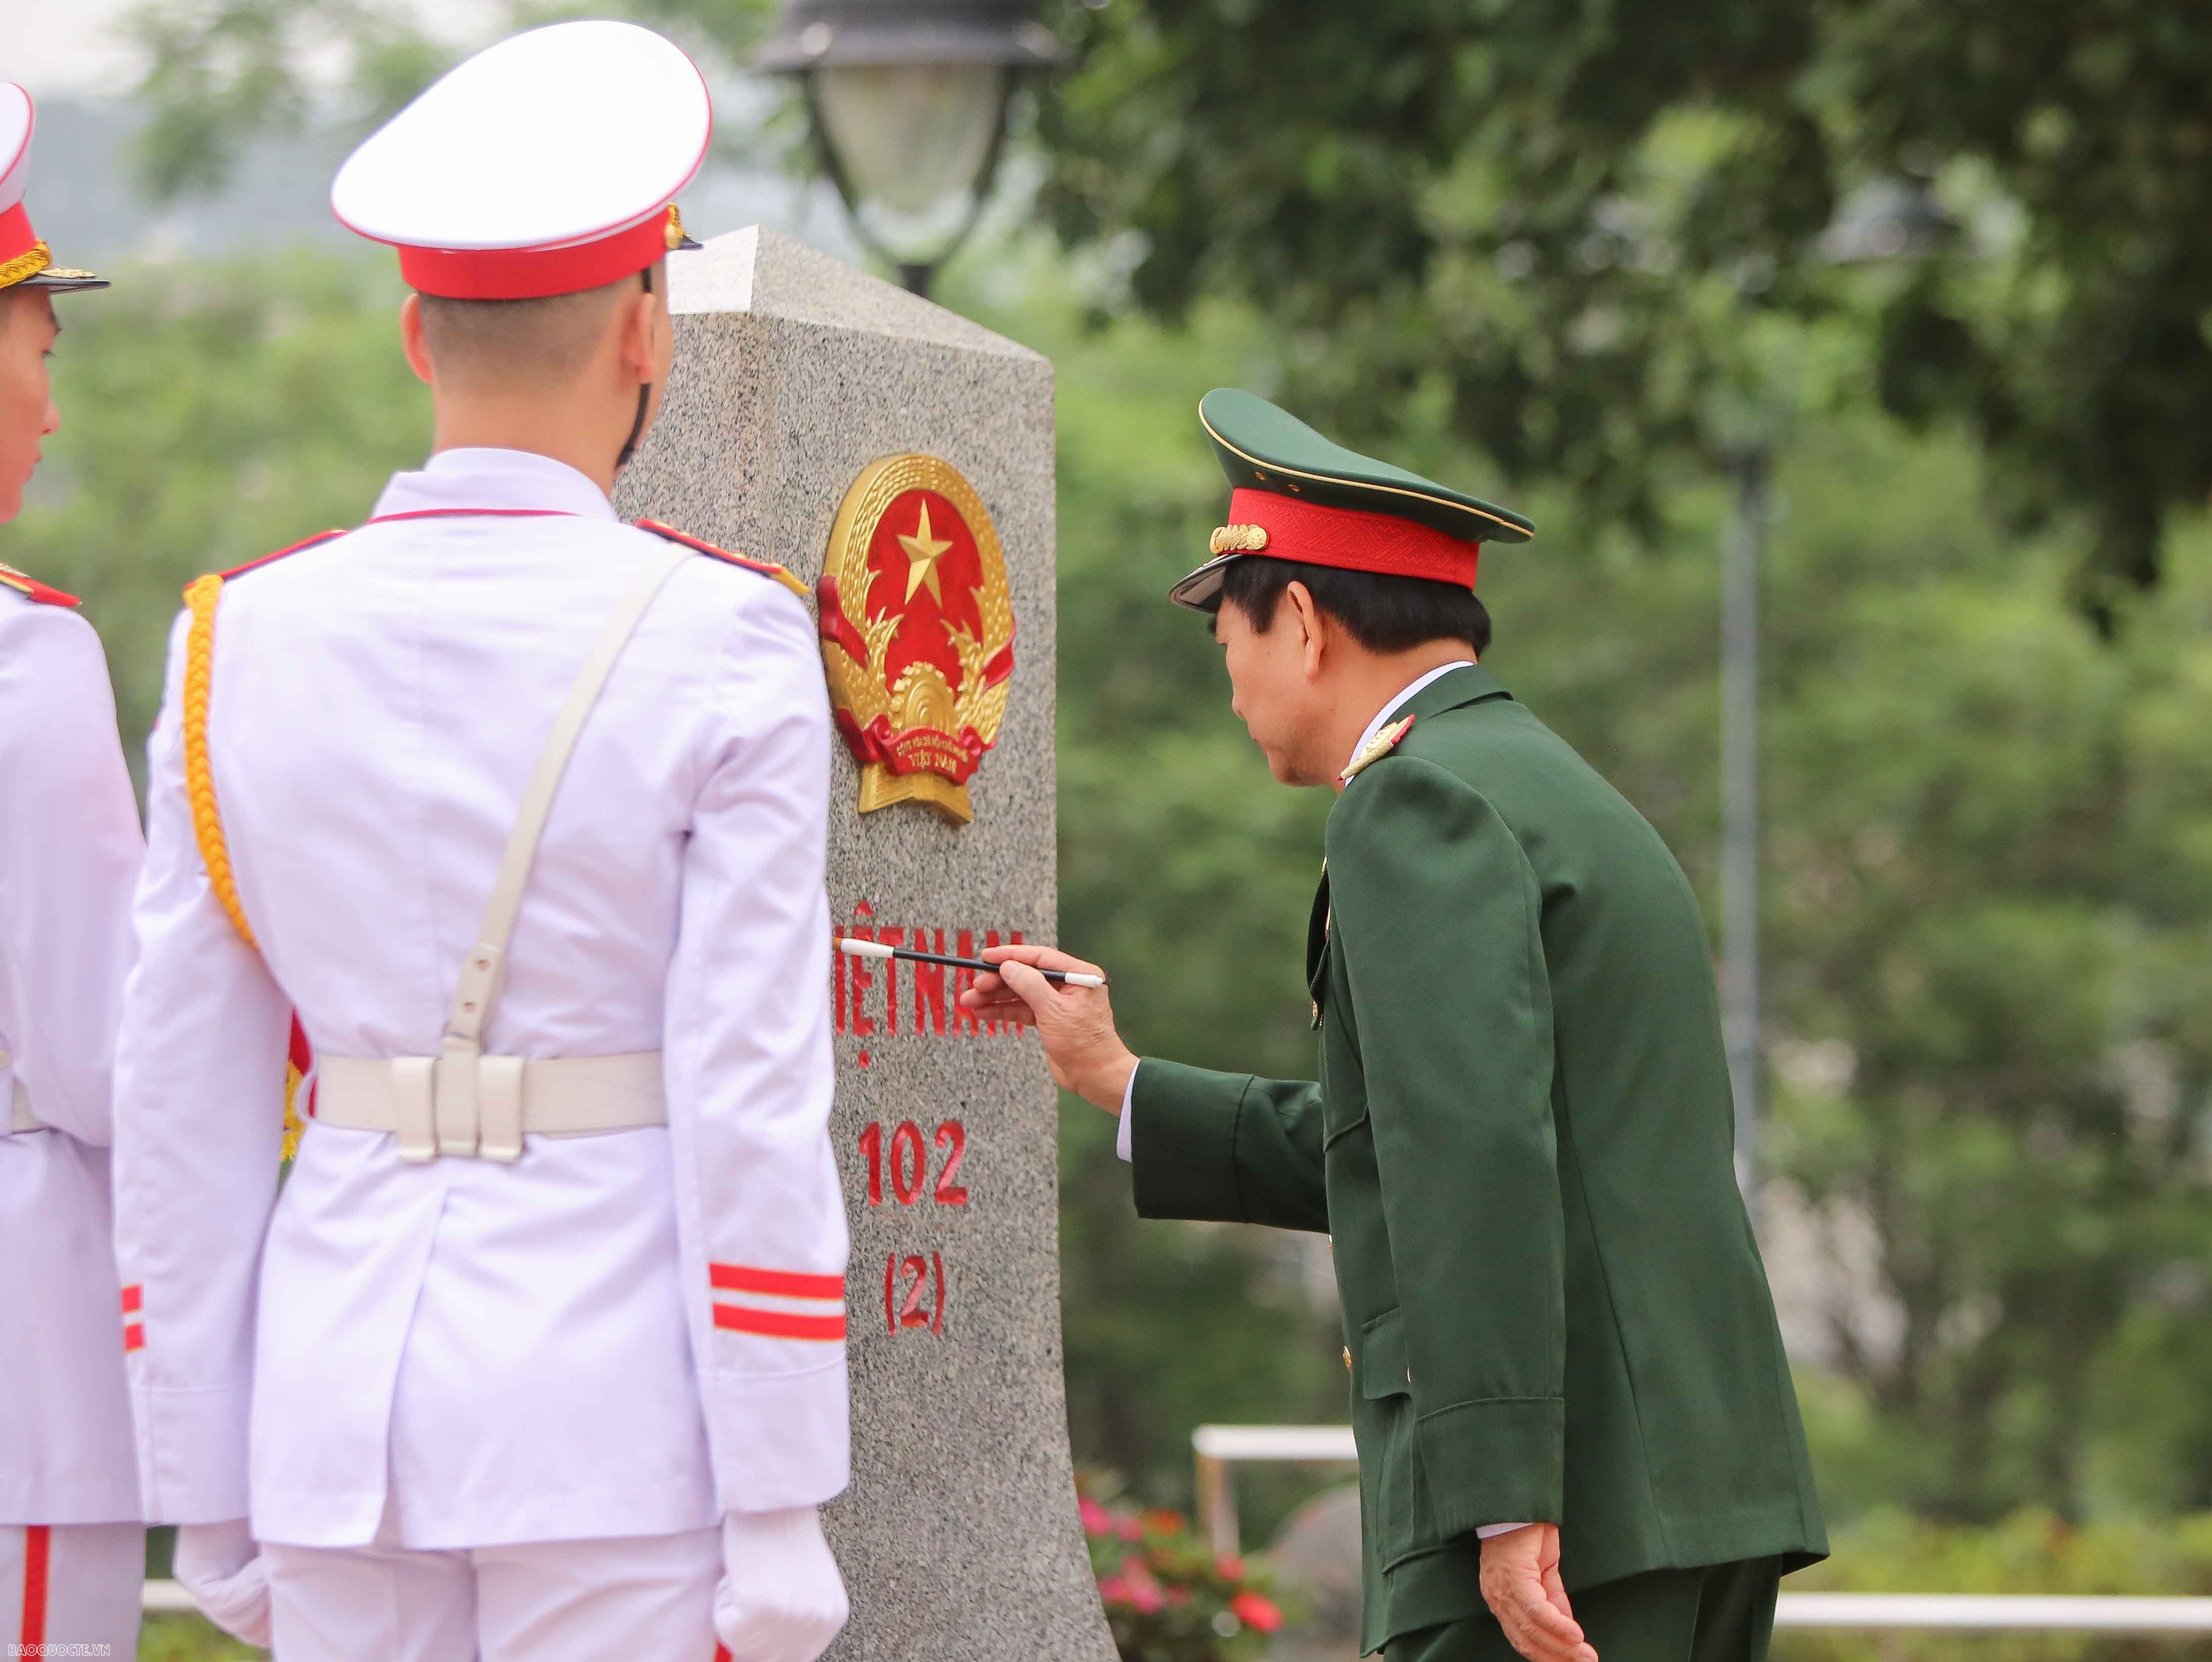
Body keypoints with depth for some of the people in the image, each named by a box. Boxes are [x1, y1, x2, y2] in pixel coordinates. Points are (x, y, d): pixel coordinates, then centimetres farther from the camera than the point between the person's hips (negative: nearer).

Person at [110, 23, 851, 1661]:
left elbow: (182, 1115, 5)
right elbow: (753, 1105, -12)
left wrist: (213, 1506, 12)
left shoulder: (235, 648, 4)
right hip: (618, 1405, -4)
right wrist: (777, 1520, -9)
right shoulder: (717, 649, -9)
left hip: (342, 1394, 4)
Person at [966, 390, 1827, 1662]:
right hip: (1705, 1492, 9)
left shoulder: (1422, 804, -8)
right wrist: (1114, 1079, 32)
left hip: (1571, 1506, -9)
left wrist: (1509, 1506, -24)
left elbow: (1478, 1154, -20)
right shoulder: (1566, 802, 23)